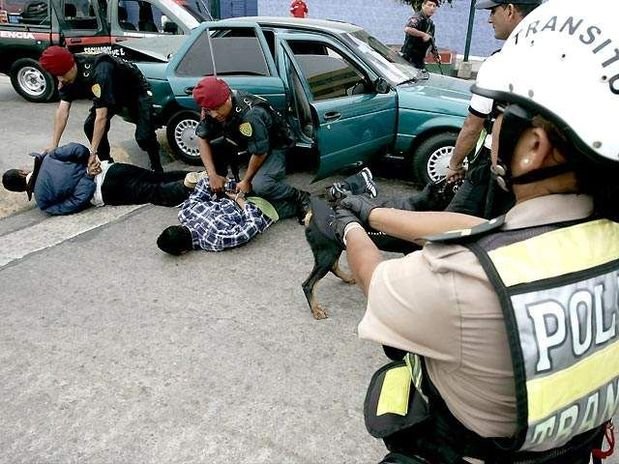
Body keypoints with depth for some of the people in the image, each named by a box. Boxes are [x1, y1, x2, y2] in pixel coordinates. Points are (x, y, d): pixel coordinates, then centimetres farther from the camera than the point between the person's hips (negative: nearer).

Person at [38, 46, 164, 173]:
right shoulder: (67, 78, -15)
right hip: (115, 94, 8)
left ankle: (157, 169, 0)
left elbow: (101, 117, -40)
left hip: (137, 92, -8)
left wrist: (92, 152, -39)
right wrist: (53, 146, -19)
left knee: (143, 136, -23)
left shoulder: (98, 73, -40)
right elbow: (62, 111, -15)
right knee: (90, 127, -4)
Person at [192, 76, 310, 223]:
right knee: (211, 149, -10)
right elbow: (202, 138, -10)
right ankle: (220, 188, 12)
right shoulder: (211, 108, -16)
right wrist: (213, 175, -18)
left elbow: (260, 152, -28)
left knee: (260, 185, -34)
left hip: (273, 146, -8)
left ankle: (300, 198, -11)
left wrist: (246, 181, -15)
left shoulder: (250, 115, -37)